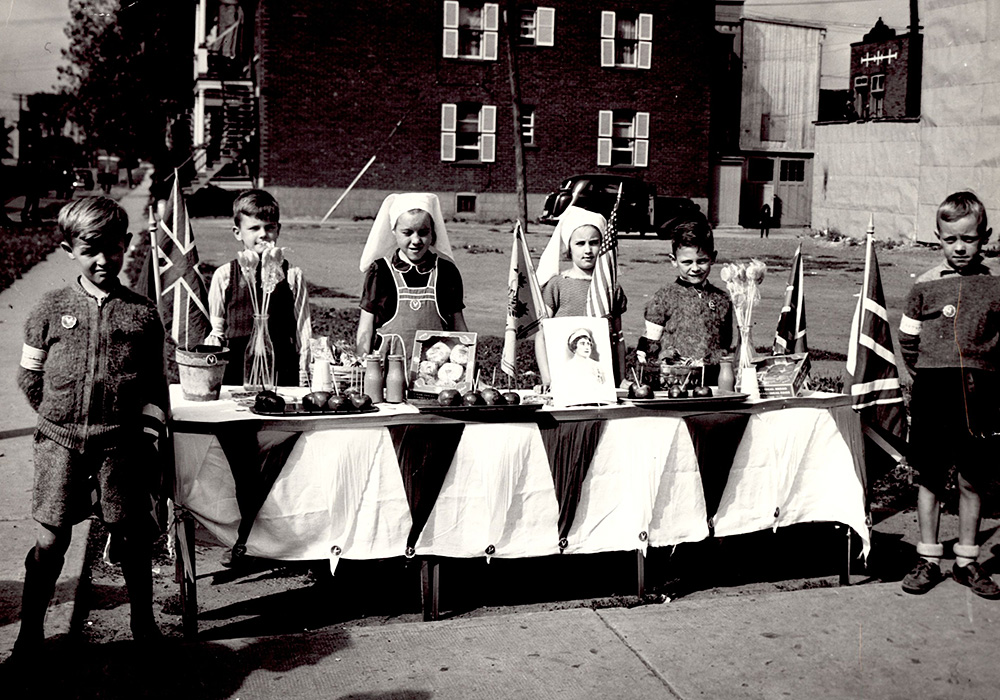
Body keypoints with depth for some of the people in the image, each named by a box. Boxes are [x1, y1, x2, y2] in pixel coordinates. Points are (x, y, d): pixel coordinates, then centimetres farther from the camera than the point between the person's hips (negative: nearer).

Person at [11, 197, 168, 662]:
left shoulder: (142, 314, 4)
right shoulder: (51, 310, 4)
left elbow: (154, 383, 9)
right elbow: (29, 376, 11)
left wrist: (149, 429, 1)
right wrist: (59, 418, 9)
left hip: (121, 443, 0)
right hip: (60, 441, 0)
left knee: (132, 536, 7)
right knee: (50, 539, 1)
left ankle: (143, 620, 27)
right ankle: (30, 630, 17)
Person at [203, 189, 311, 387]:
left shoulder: (292, 276, 4)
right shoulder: (224, 276, 6)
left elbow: (303, 333, 6)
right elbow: (216, 329, 12)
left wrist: (303, 380, 4)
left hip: (282, 373, 0)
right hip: (235, 374, 0)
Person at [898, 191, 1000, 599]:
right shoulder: (926, 286, 1)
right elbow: (908, 339, 8)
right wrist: (926, 376, 6)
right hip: (932, 395, 0)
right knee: (929, 479, 6)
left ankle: (967, 562, 21)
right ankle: (928, 561, 16)